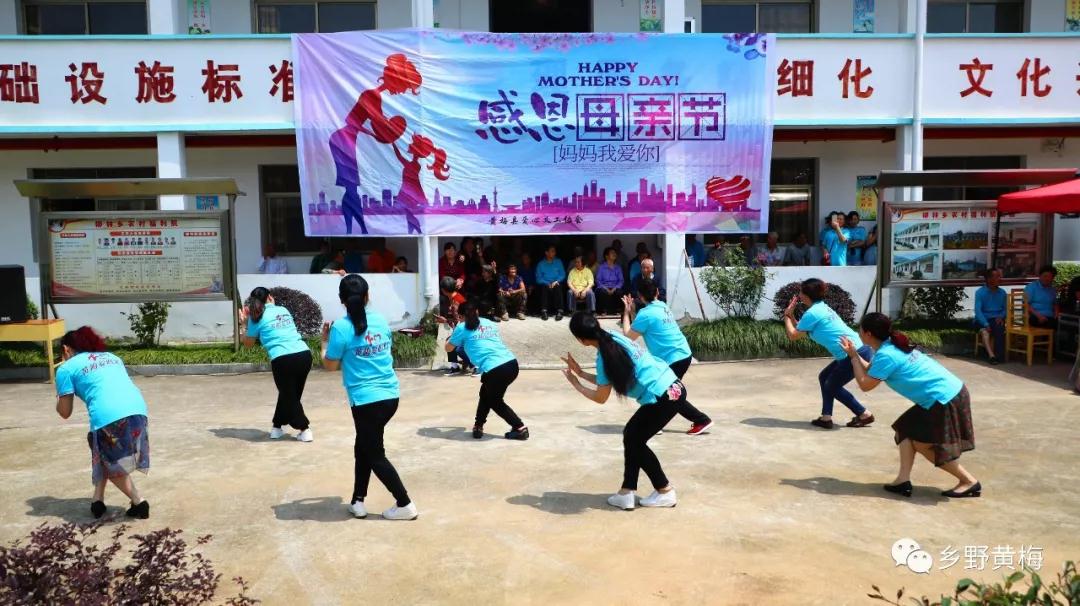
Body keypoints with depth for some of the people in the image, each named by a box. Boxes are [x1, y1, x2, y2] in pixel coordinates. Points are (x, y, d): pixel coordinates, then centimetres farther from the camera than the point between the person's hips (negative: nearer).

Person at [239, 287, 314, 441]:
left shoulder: (257, 316, 8)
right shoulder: (283, 310, 20)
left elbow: (248, 343, 19)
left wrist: (244, 324, 32)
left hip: (283, 359, -4)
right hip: (304, 354, 5)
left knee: (289, 396, 13)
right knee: (291, 394, 21)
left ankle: (305, 430, 6)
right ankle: (277, 427, 32)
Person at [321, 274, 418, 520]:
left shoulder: (341, 327, -13)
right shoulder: (381, 320, 4)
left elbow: (330, 365, -5)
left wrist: (325, 341, 11)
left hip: (366, 400, -6)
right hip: (390, 395, 6)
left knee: (375, 455, 7)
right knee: (364, 446, 22)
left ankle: (405, 505, 9)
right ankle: (358, 500, 27)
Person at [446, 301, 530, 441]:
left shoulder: (462, 327, 7)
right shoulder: (489, 323, 22)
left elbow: (448, 348, 22)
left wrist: (455, 331, 40)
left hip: (494, 369, -6)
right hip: (511, 363, 6)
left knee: (495, 402, 20)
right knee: (486, 394, 28)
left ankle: (520, 428, 15)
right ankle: (478, 426, 30)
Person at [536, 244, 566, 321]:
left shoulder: (558, 262, 11)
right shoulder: (541, 264, 6)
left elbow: (563, 274, 5)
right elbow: (538, 278, 0)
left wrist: (556, 281, -14)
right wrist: (548, 283, -15)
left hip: (556, 283, 1)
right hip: (545, 284, 0)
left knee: (558, 288, -34)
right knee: (544, 288, -35)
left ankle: (559, 311, -39)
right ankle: (544, 311, -39)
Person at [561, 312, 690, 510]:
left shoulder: (605, 357, -17)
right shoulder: (614, 338, 6)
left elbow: (600, 398, -3)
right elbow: (605, 382, 16)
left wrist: (575, 383, 7)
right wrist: (580, 372, 17)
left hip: (664, 397, -9)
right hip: (672, 387, 9)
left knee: (634, 441, 7)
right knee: (631, 435, 13)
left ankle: (665, 492, 17)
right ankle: (627, 493, 16)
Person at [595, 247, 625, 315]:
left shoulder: (618, 268, 17)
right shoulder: (601, 267, 7)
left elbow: (621, 281, 10)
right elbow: (598, 280, 1)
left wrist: (614, 288, -9)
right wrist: (606, 289, -14)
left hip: (615, 288, 2)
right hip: (603, 288, -2)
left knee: (620, 292, -33)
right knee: (603, 292, -38)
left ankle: (615, 310, -20)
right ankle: (604, 310, -23)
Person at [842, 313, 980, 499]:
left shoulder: (886, 355, -18)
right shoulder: (892, 346, 11)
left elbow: (865, 384, -12)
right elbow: (871, 371, 24)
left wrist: (853, 357, -4)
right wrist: (855, 354, 19)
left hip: (945, 399, -10)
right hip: (946, 394, 10)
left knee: (923, 444, 1)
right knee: (905, 430, 11)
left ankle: (970, 482, 11)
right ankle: (903, 480, 6)